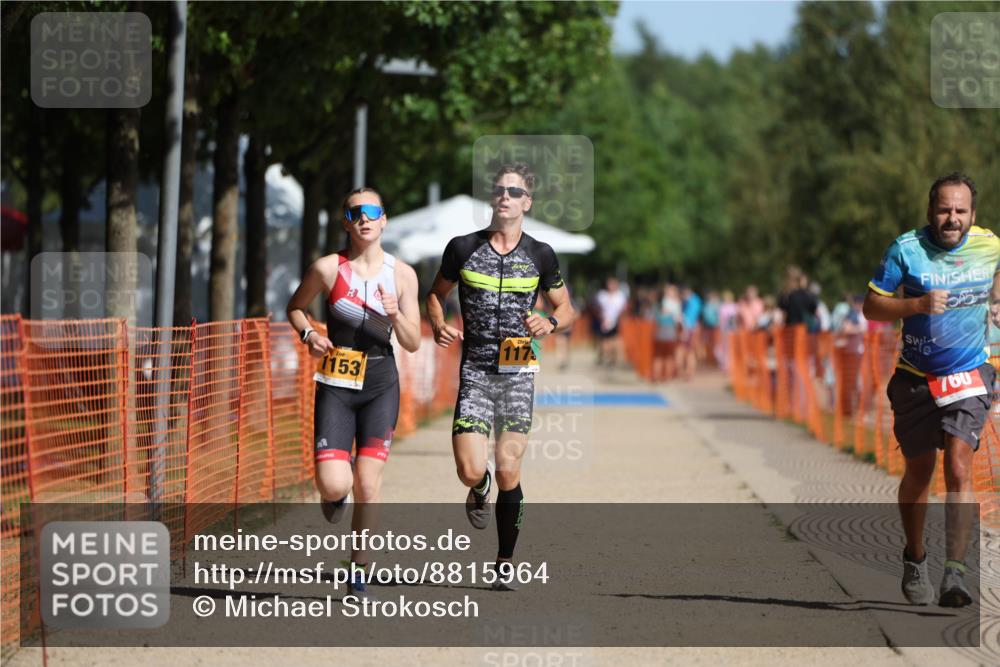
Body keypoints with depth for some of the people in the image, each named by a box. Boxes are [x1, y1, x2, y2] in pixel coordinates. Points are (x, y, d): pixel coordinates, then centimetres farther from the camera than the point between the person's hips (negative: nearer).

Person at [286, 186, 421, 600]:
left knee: (367, 486, -3)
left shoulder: (402, 275, 1)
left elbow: (413, 344, 3)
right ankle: (333, 498, 24)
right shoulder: (328, 268, -4)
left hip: (381, 387, 1)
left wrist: (395, 315, -16)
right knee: (334, 485, -15)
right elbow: (295, 307, 13)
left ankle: (358, 571, 13)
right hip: (335, 386, -1)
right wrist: (308, 333, -7)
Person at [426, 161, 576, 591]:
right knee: (471, 471, -12)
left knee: (508, 471, -4)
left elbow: (567, 309, 14)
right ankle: (481, 491, 27)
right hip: (475, 373, 0)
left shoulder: (540, 256, 4)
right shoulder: (463, 249, 3)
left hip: (518, 375, 0)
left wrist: (550, 323, -9)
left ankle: (506, 562, 10)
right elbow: (436, 294, 17)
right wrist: (438, 326, -3)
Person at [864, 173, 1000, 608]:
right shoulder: (906, 249, -9)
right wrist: (918, 304, -22)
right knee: (918, 473, 11)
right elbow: (871, 306, -8)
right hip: (915, 378, 0)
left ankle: (955, 573, -22)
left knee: (959, 468, -18)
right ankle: (914, 561, 34)